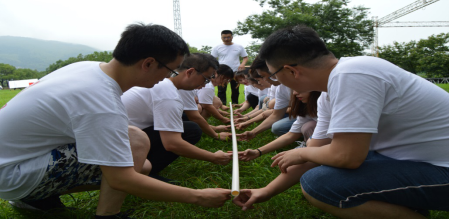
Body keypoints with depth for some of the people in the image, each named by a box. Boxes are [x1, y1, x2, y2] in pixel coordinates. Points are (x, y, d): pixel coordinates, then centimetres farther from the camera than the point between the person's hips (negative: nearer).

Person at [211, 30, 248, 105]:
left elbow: (245, 57, 10)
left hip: (236, 72, 1)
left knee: (235, 90, 8)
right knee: (221, 90, -2)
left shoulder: (239, 47, 6)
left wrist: (242, 64, -11)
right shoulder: (217, 48, 4)